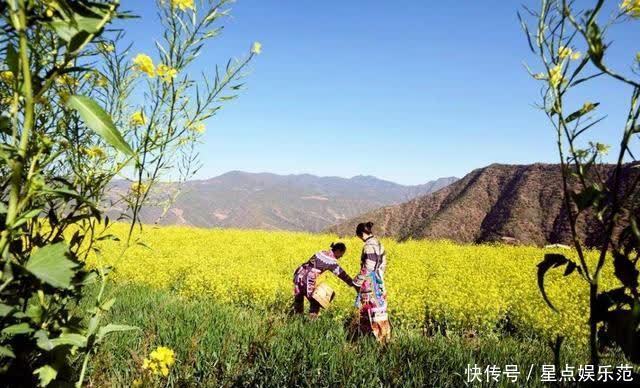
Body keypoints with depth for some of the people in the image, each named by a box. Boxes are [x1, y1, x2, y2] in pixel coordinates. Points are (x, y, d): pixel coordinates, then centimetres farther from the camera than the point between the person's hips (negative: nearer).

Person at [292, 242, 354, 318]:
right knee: (315, 303, 7)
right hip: (307, 280, -8)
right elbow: (342, 274, -5)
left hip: (299, 274, 8)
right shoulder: (332, 261, -7)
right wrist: (353, 284, 1)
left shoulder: (321, 252, 13)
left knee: (298, 300, 19)